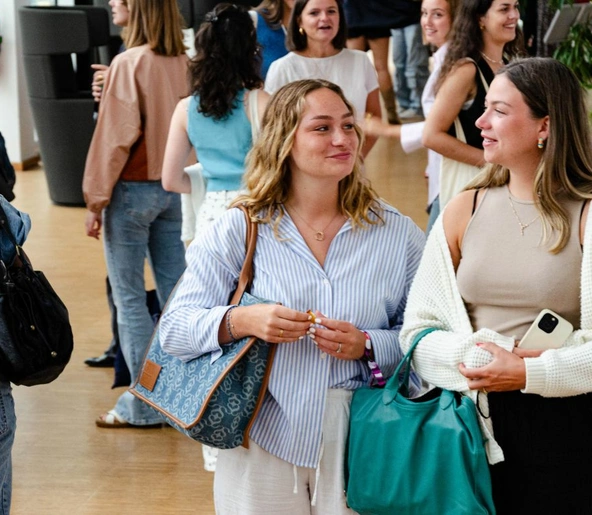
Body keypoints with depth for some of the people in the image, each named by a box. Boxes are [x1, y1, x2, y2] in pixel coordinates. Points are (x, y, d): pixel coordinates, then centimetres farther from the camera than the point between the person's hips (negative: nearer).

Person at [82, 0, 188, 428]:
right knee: (176, 292, 9)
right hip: (172, 189, 5)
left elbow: (117, 135, -14)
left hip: (133, 188, -5)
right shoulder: (185, 64, 1)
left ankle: (145, 405, 6)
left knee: (130, 298, 2)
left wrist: (96, 199, -8)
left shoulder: (130, 63, -13)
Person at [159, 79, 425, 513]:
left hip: (358, 444, 1)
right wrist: (242, 321, -20)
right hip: (263, 444, 0)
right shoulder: (239, 230, 0)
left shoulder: (398, 234, 3)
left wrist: (366, 346, -17)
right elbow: (174, 328, -2)